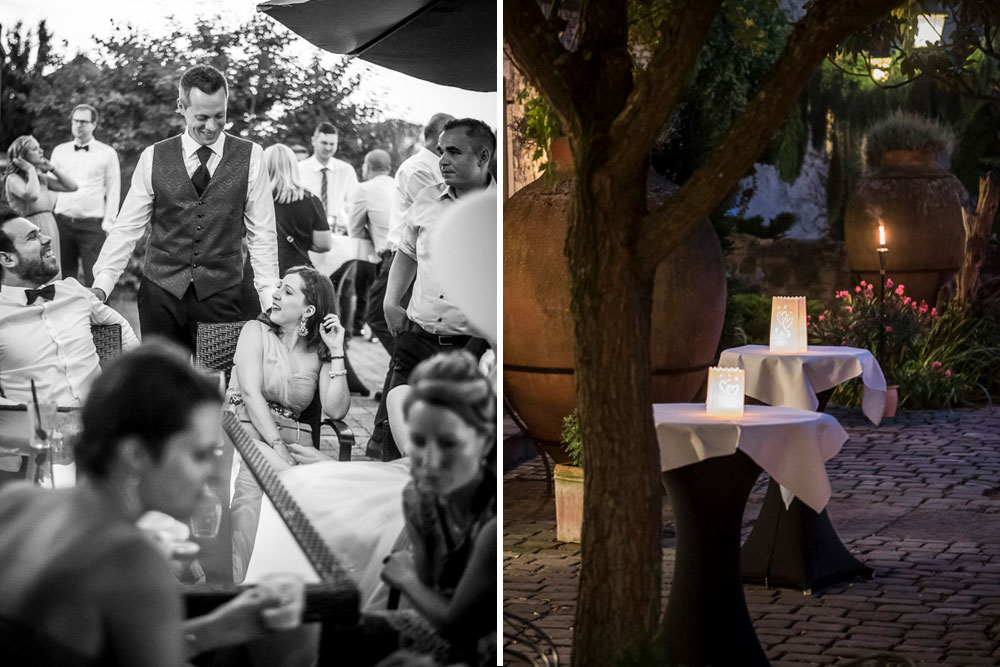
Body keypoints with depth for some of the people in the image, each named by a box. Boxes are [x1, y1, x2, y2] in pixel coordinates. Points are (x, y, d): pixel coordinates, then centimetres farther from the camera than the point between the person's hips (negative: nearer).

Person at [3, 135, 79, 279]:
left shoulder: (42, 178, 12)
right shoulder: (13, 179, -10)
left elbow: (72, 186, 11)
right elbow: (32, 195, -29)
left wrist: (51, 168, 5)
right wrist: (31, 170, -15)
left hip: (50, 231, 7)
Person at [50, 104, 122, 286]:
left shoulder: (107, 153, 3)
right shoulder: (59, 151, 12)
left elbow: (113, 191, 3)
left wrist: (108, 223, -5)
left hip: (92, 223, -3)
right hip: (62, 221, 3)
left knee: (94, 279, -9)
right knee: (63, 277, 5)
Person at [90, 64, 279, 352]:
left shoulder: (250, 157, 2)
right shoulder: (153, 158, 4)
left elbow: (262, 235, 2)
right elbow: (127, 228, 5)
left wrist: (270, 298, -5)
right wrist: (100, 287, -5)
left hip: (221, 295, -1)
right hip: (160, 293, 1)